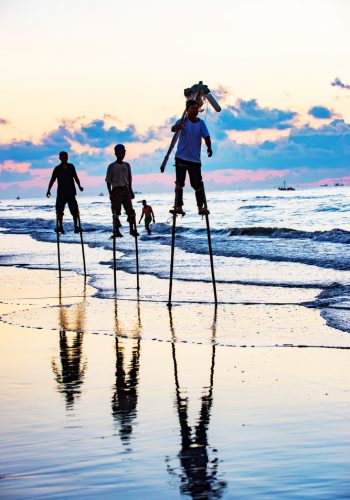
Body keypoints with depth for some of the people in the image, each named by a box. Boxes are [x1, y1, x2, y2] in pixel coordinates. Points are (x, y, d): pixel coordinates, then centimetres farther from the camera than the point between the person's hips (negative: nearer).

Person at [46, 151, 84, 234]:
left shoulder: (71, 167, 6)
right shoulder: (57, 169, 2)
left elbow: (75, 177, 12)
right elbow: (52, 180, 0)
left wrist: (79, 186, 1)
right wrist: (49, 190, -9)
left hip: (71, 192, 0)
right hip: (61, 193, 0)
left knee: (75, 211, -5)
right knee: (59, 211, 3)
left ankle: (77, 227, -3)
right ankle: (60, 227, 11)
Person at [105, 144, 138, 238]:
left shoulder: (127, 165, 11)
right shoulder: (112, 166, -2)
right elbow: (108, 181, -2)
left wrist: (131, 191, 12)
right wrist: (110, 193, -11)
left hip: (126, 190, 4)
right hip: (116, 190, -4)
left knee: (130, 211, -2)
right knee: (116, 212, -4)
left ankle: (132, 229, 3)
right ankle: (116, 231, -1)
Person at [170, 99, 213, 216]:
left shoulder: (201, 123, 2)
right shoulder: (183, 121, -5)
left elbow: (206, 137, -4)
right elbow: (173, 128, -25)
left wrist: (209, 148, -19)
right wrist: (178, 127, -46)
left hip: (195, 159, 2)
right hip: (181, 157, -2)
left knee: (198, 184, 4)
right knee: (179, 182, -6)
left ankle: (201, 207, 11)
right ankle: (178, 206, -4)